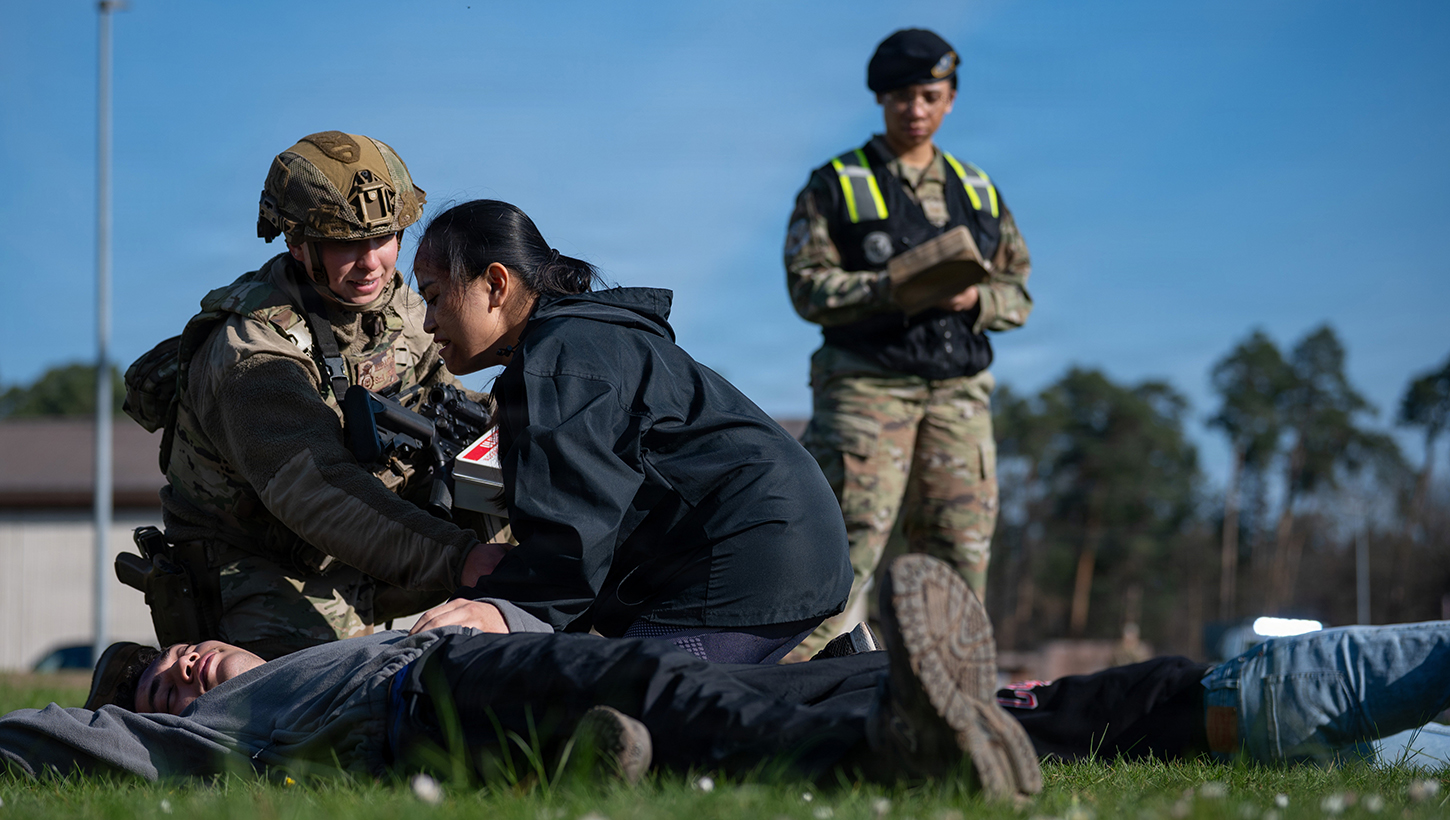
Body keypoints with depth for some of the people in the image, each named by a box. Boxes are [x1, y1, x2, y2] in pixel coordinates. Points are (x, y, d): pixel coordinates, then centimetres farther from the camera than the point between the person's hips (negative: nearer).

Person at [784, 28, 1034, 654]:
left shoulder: (979, 193, 18)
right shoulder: (835, 185, 5)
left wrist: (976, 300, -7)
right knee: (854, 536, -16)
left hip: (958, 391, 4)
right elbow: (807, 285, -4)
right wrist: (890, 290, -19)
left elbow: (1018, 292, 16)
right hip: (866, 384, -4)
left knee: (960, 553, 0)